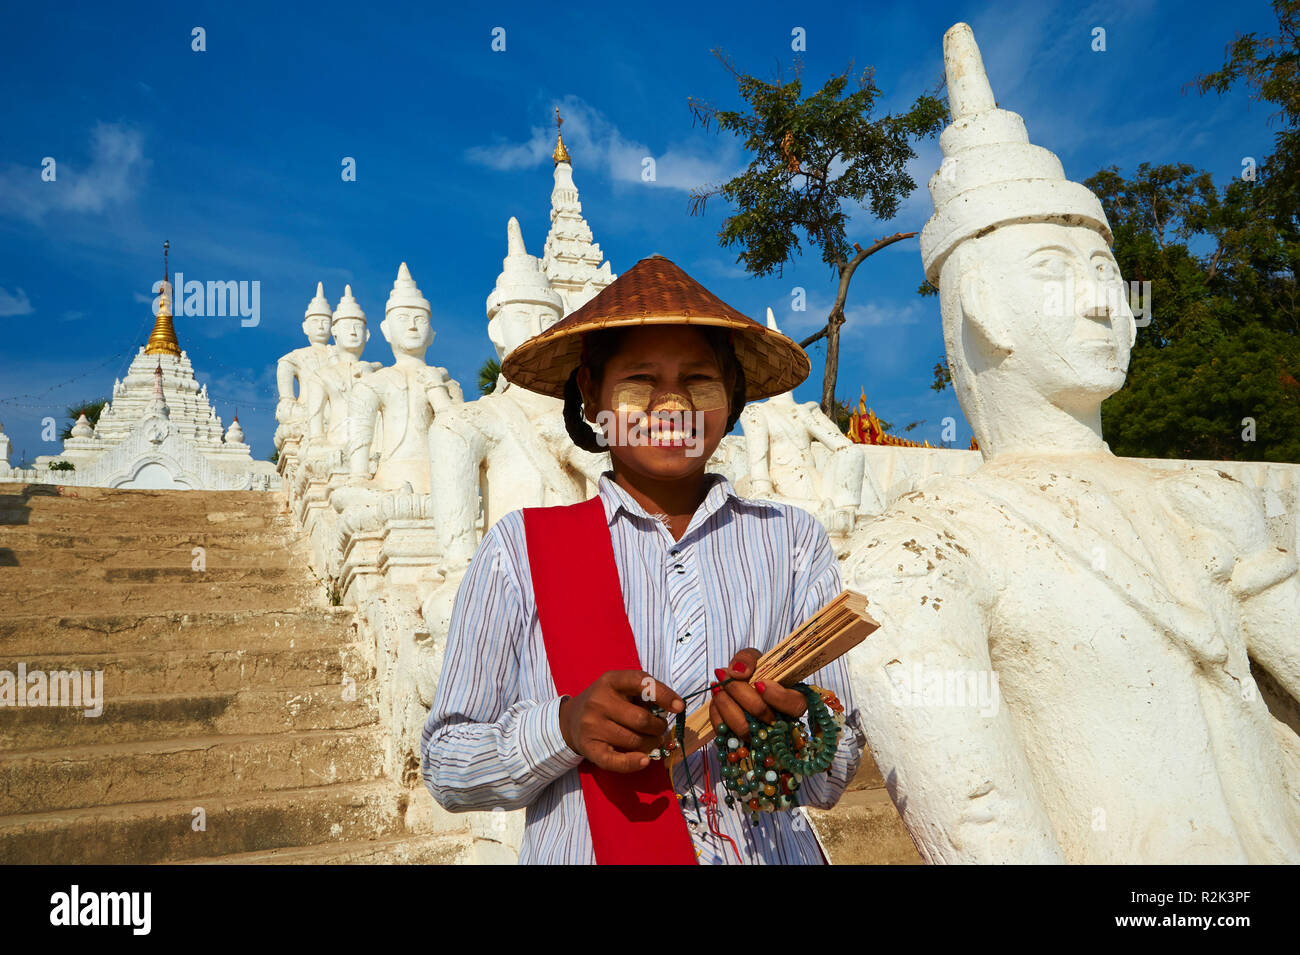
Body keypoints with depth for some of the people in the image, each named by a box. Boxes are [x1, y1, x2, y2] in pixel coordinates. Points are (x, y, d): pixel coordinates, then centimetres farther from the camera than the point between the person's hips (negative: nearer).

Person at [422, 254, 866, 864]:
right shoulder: (521, 550, 0)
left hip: (767, 849, 1)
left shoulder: (792, 541, 4)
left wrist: (782, 718, -15)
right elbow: (445, 769, 1)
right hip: (584, 849, 0)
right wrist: (564, 726, -15)